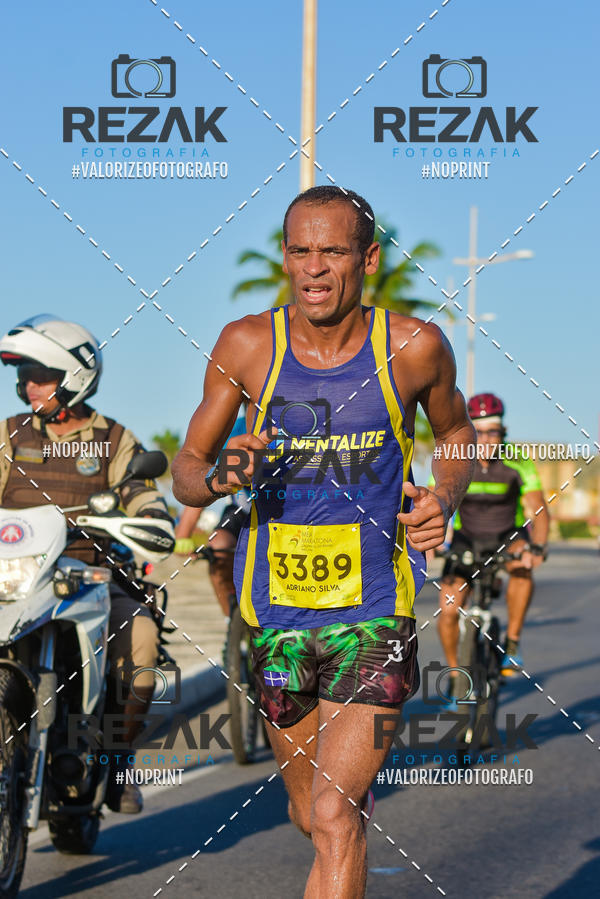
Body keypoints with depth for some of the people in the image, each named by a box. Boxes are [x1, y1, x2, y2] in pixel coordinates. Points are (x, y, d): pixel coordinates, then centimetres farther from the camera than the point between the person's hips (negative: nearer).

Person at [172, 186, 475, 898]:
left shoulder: (413, 346, -5)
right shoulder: (246, 346, -4)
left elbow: (456, 430, 16)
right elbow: (184, 470, 5)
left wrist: (444, 497, -5)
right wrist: (218, 477, -19)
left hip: (375, 610, -2)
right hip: (274, 611, 2)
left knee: (336, 820, -16)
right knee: (309, 818, 17)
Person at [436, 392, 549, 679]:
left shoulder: (517, 462, -19)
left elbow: (538, 508, -27)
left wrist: (537, 547, -46)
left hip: (508, 536, -1)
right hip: (467, 539, 1)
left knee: (522, 566, -36)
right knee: (448, 610, -15)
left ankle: (512, 643, -22)